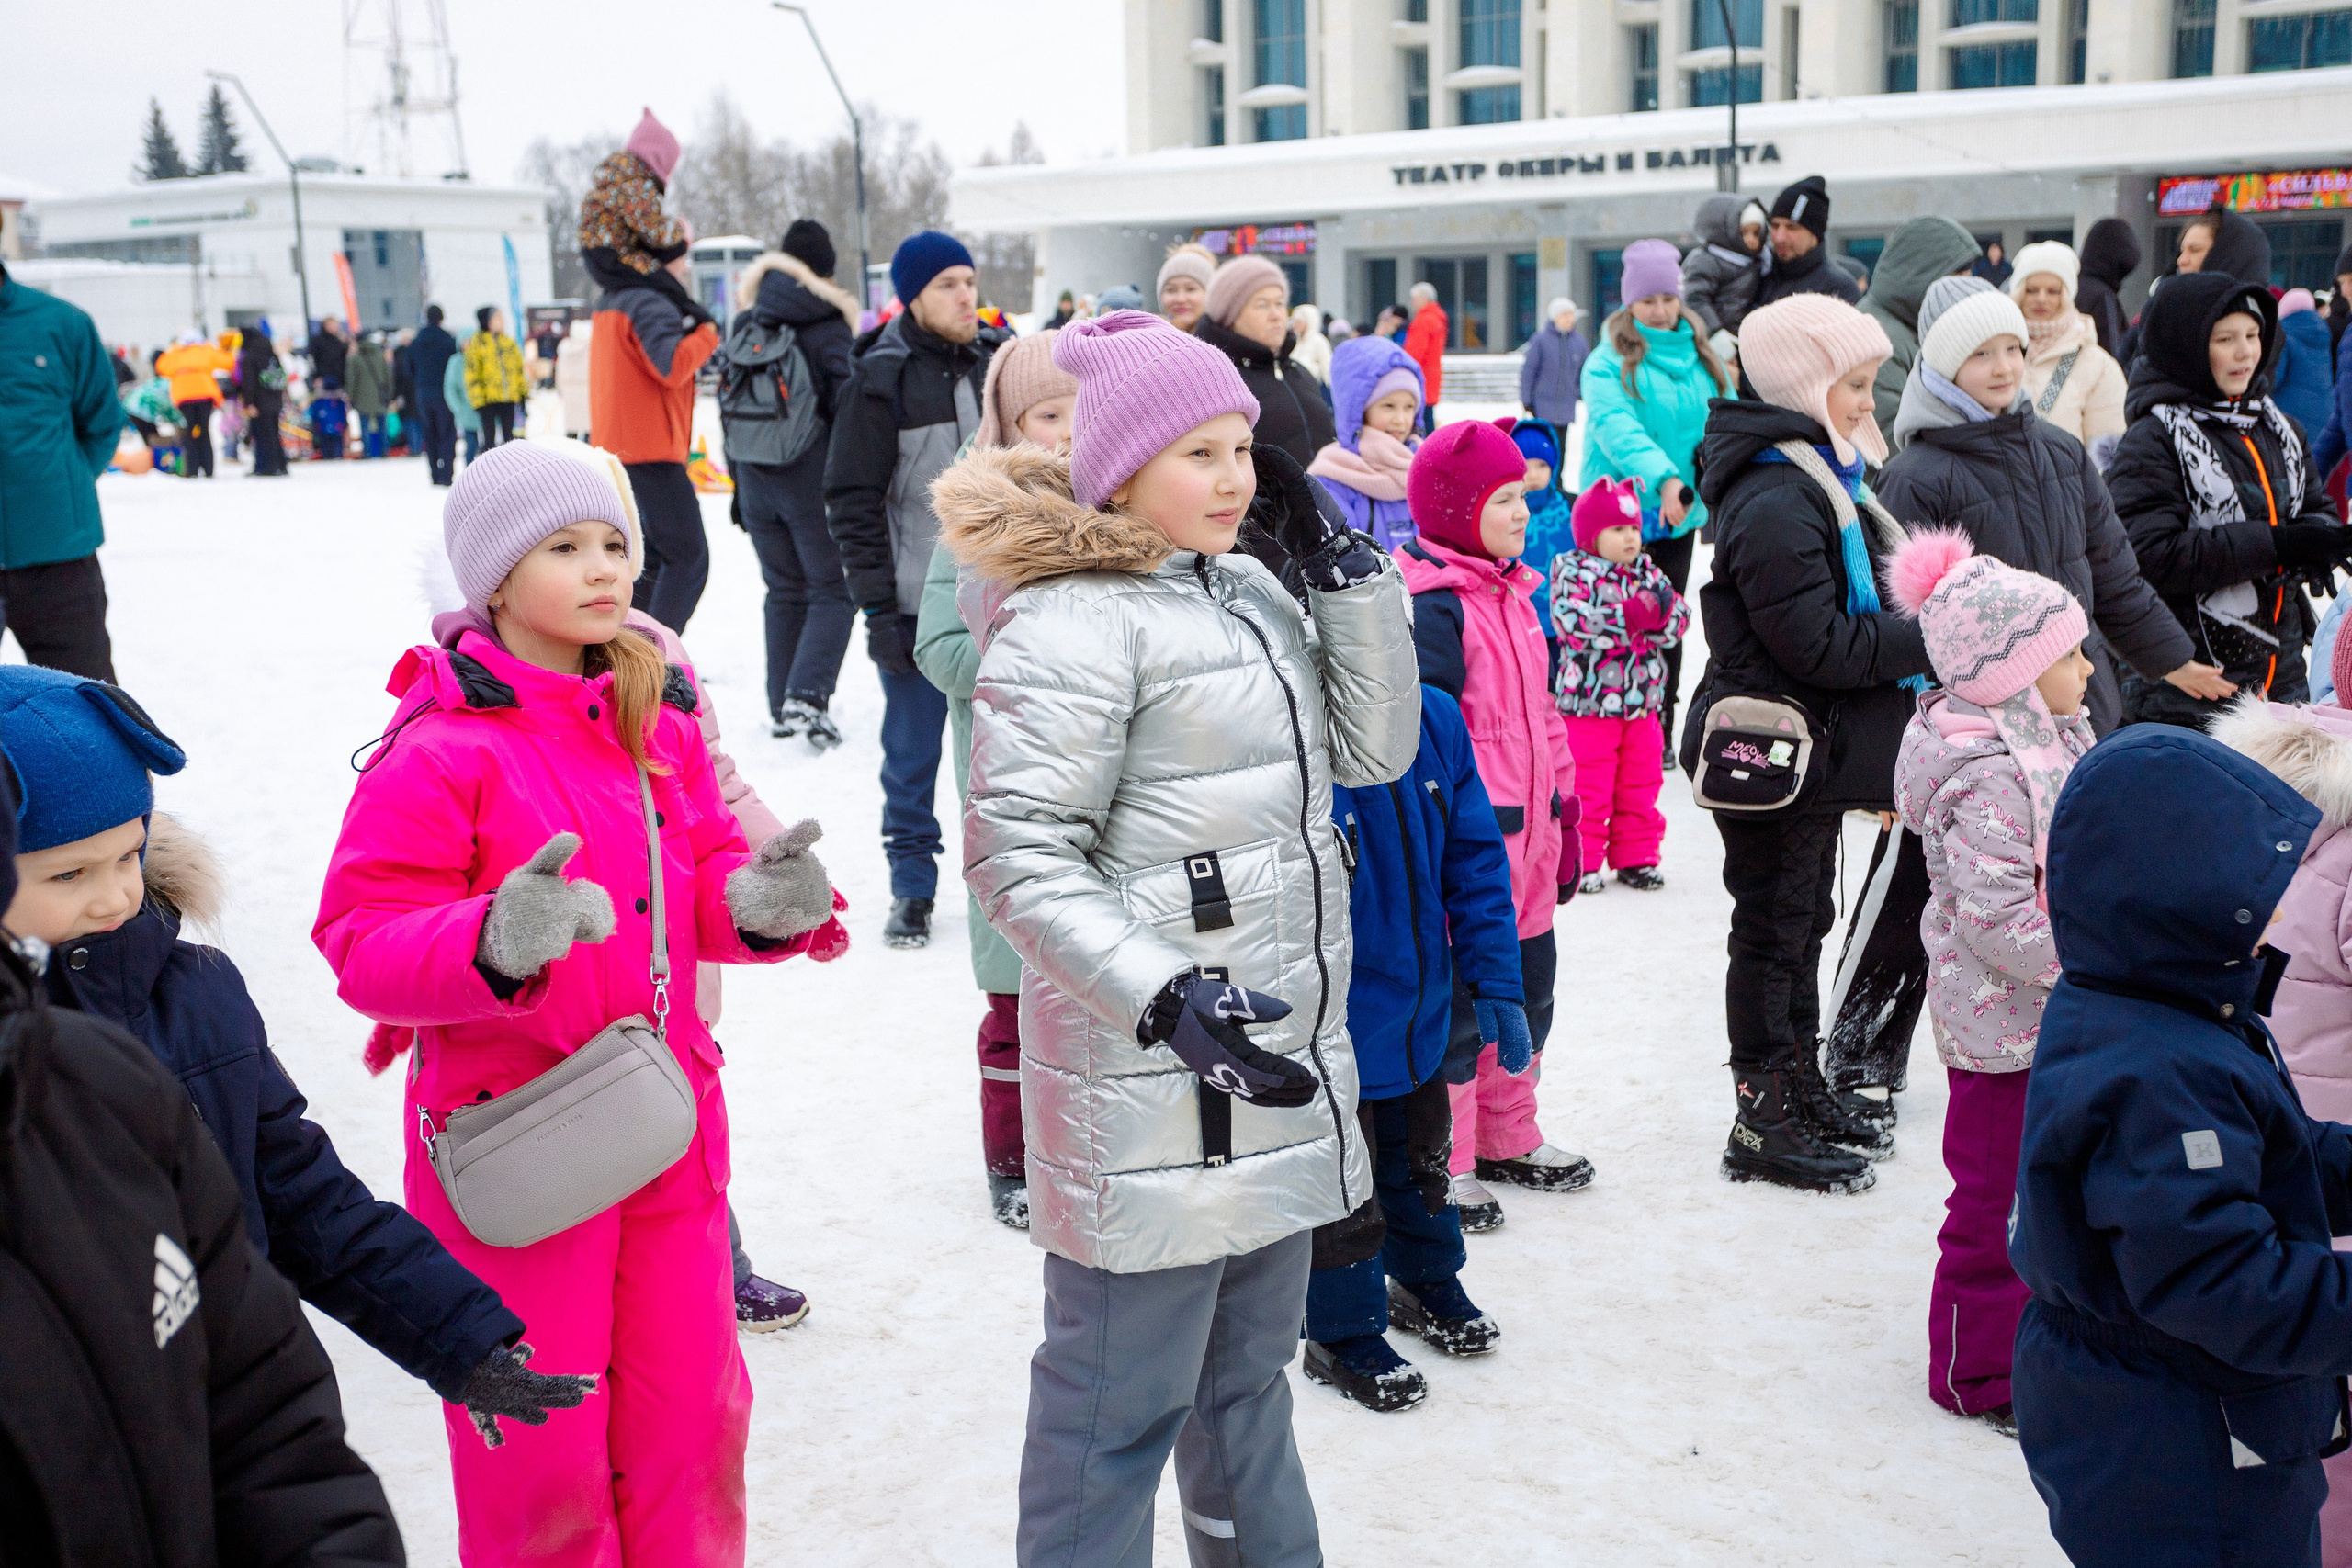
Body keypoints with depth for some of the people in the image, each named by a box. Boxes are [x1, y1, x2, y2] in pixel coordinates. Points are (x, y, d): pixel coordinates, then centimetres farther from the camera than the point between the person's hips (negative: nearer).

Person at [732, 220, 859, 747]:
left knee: (784, 593, 15)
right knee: (833, 591, 2)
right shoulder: (830, 324, -7)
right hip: (813, 480, -5)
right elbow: (846, 408, -13)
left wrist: (739, 487, 17)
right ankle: (807, 695, -16)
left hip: (757, 481, 5)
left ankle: (782, 708, 15)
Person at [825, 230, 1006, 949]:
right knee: (912, 753, 4)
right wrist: (877, 607, -12)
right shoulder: (880, 379, -6)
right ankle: (912, 889, 16)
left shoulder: (999, 360, 8)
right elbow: (853, 501, -7)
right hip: (918, 603, -3)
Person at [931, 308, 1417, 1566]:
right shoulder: (1074, 623, -15)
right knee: (1120, 1403, 2)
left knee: (1248, 1369, 23)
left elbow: (1374, 749, 10)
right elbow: (1019, 853, -19)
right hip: (1153, 1087, -8)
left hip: (1277, 1063, 8)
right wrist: (1161, 998, -28)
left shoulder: (1250, 591, 11)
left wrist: (1340, 564, 2)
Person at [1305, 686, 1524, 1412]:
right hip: (1332, 1037, -6)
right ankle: (1342, 1333, 33)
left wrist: (1497, 988, 2)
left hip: (1421, 1014, 6)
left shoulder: (1436, 720, -9)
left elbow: (1475, 860, 1)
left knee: (1421, 1160, 26)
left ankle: (1426, 1282, 50)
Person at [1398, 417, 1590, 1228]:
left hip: (1526, 834, 10)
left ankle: (1507, 1138, 34)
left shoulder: (1513, 594, 15)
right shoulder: (1433, 604, -15)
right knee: (1458, 999, -2)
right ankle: (1442, 1166, 11)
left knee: (1526, 980, 19)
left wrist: (1563, 813, 22)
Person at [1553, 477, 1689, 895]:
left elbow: (1680, 619, 2)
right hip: (1587, 703, -5)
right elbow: (1573, 620, -22)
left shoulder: (1648, 572, 9)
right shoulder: (1572, 571, -6)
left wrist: (1661, 607, -21)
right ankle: (1581, 861, 11)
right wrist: (1630, 615, -26)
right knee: (1587, 790, 0)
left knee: (1640, 788, 12)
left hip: (1642, 704, 5)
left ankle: (1635, 857, 23)